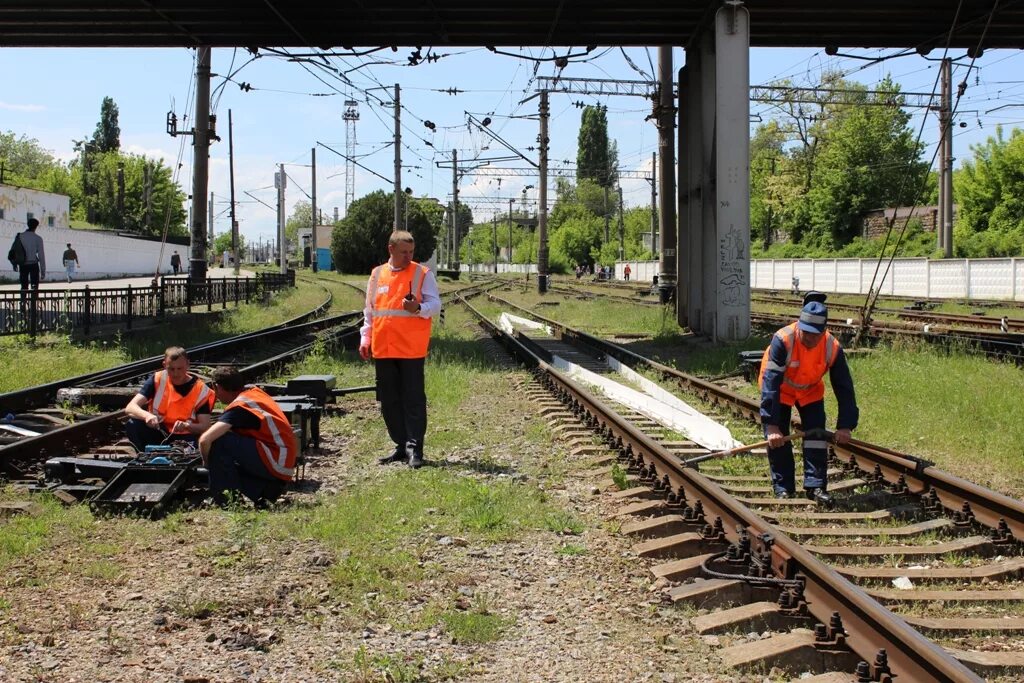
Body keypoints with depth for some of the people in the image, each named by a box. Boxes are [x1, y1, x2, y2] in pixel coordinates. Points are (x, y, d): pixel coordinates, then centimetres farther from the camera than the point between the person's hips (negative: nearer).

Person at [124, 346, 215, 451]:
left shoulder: (201, 390, -10)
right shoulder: (157, 380, -8)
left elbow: (205, 427, -14)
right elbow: (130, 408, -16)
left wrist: (186, 426, -35)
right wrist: (147, 415, -38)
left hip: (183, 438, -2)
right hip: (157, 434, 2)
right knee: (133, 424, -26)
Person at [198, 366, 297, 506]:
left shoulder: (238, 406, -12)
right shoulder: (256, 392, 12)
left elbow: (204, 440, -21)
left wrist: (207, 462, -2)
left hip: (275, 462, -9)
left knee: (218, 441, -13)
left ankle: (222, 499, -9)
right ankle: (261, 493, 9)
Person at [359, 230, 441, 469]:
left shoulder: (422, 274, 1)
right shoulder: (377, 275, 12)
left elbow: (435, 304, -4)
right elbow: (369, 311, 18)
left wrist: (419, 308, -24)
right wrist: (365, 338, 10)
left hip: (411, 349, -4)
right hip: (382, 349, 4)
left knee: (413, 400, -4)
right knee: (389, 402, 9)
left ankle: (414, 448, 0)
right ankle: (401, 446, 19)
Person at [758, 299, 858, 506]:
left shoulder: (832, 347, -28)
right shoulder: (783, 340, -38)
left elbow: (844, 387, -19)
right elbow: (770, 383, -39)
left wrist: (845, 426, -25)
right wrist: (771, 425, -43)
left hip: (810, 390, 2)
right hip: (780, 388, -2)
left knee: (817, 434, -8)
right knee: (778, 439, -7)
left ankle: (816, 486, 0)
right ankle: (782, 487, 5)